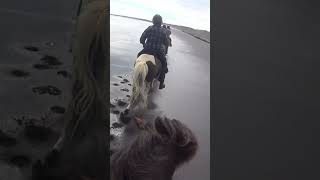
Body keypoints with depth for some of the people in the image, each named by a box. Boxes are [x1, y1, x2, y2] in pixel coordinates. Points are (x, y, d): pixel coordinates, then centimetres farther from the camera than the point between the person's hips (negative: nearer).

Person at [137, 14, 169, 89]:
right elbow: (166, 43, 6)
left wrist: (144, 45, 15)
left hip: (147, 50, 0)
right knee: (163, 64, 21)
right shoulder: (163, 31, 0)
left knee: (139, 56, 30)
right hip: (159, 52, 0)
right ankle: (161, 83, 19)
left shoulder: (149, 28, -3)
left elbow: (141, 39, -4)